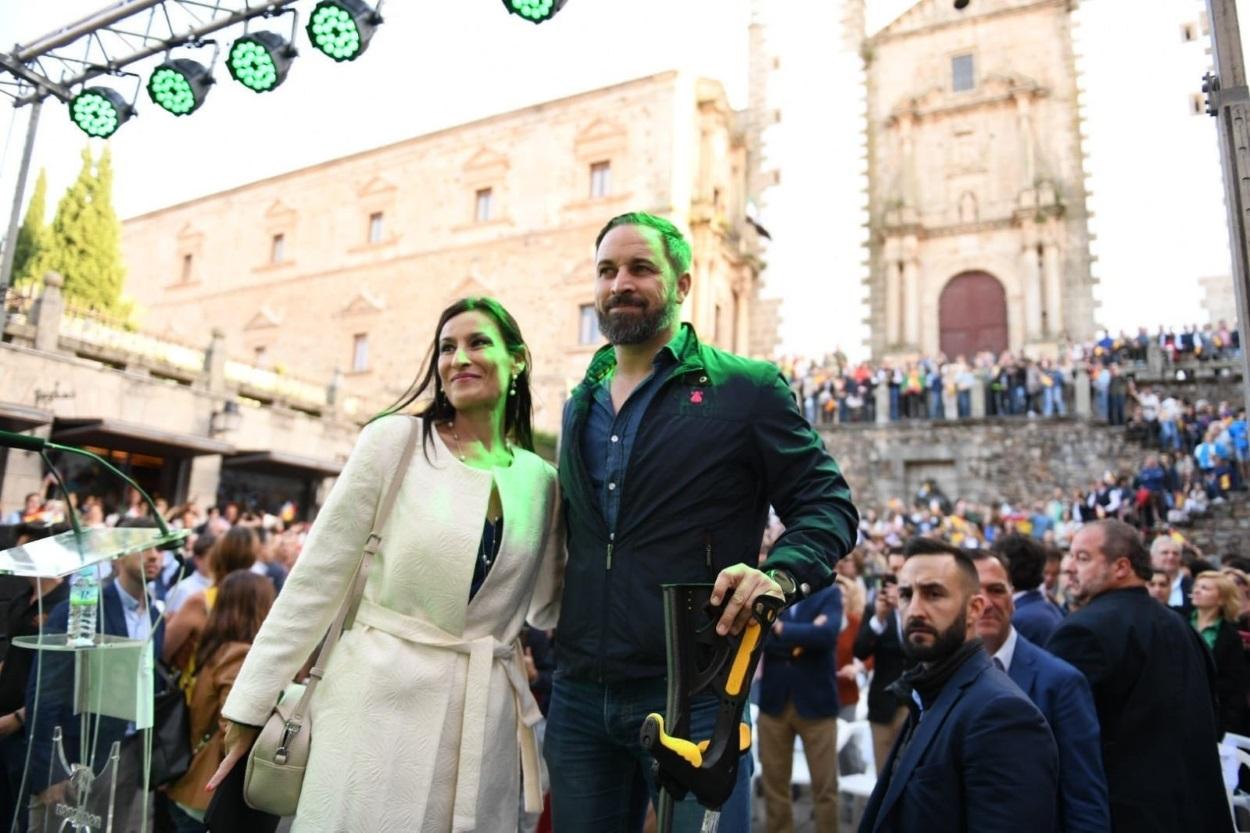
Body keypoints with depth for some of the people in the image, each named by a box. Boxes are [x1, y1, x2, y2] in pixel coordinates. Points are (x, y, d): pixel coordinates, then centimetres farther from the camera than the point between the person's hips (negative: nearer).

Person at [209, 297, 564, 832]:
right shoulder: (395, 440, -5)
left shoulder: (540, 479, 4)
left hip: (486, 717, 3)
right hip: (383, 699, -2)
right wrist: (251, 703, -3)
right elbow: (316, 576, -4)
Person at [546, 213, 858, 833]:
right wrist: (553, 649, 11)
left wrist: (780, 575, -24)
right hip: (579, 695, 6)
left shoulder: (747, 388, -4)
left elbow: (828, 504, -4)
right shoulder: (580, 404, 13)